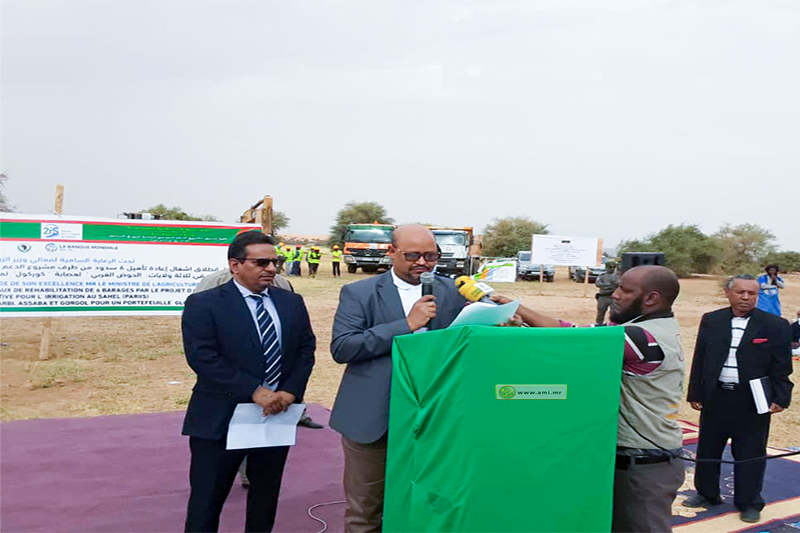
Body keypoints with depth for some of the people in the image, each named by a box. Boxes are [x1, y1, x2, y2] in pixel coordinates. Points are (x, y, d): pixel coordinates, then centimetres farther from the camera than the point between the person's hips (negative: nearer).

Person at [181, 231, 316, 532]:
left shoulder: (292, 303, 8)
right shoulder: (203, 304, -8)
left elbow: (306, 349, 6)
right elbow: (203, 358, -18)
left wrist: (290, 392, -11)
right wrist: (255, 391, -23)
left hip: (277, 417, 5)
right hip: (220, 421, -4)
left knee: (266, 500, 18)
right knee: (206, 504, 6)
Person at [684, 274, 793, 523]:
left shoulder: (775, 325, -4)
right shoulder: (711, 320, 2)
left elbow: (781, 367, -2)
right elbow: (700, 360, 6)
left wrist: (780, 398, -7)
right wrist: (695, 393, 4)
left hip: (753, 401, -3)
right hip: (715, 397, 3)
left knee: (750, 454, 8)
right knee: (707, 449, 14)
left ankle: (749, 503, 25)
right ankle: (707, 494, 32)